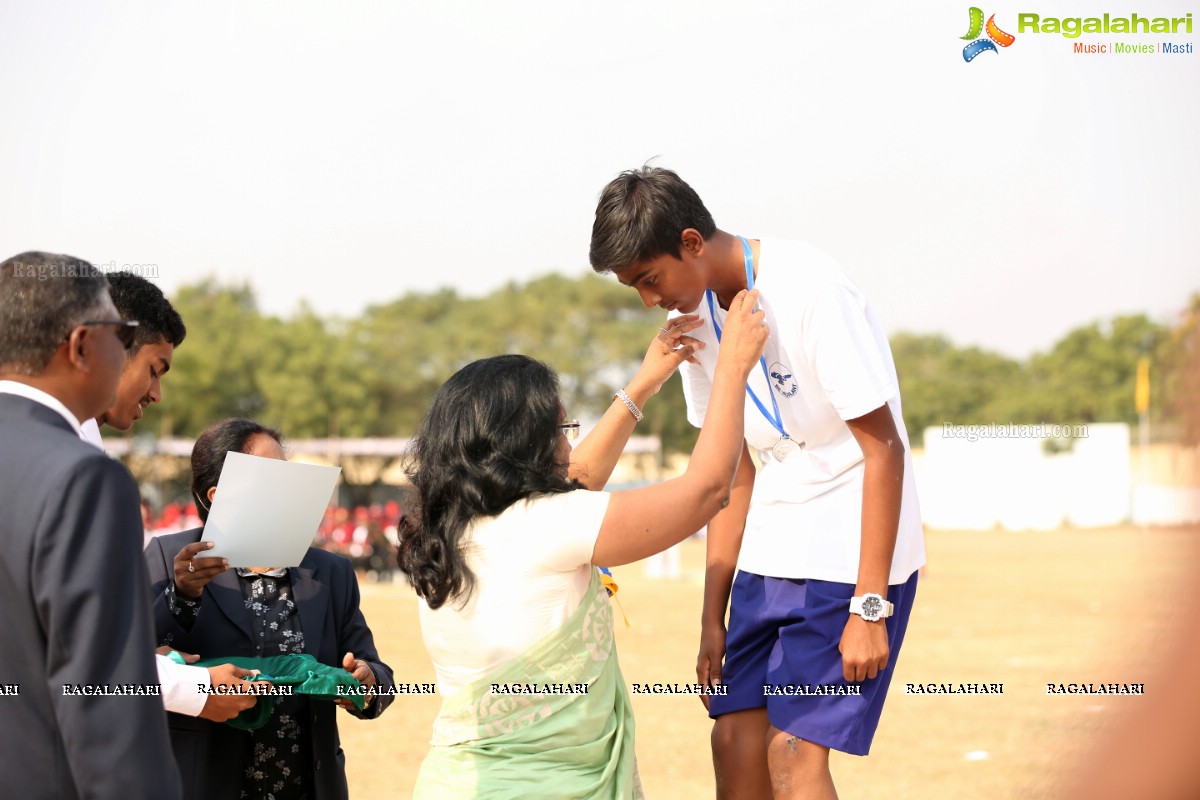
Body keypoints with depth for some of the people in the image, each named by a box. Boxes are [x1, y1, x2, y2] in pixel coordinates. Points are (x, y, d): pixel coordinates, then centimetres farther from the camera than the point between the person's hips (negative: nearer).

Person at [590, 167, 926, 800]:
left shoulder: (811, 291, -20)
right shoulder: (694, 314, 2)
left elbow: (884, 448, -18)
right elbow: (730, 468, 8)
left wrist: (869, 606, -20)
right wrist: (713, 615, 8)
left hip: (853, 555, -7)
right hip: (770, 556, 7)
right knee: (734, 739, 4)